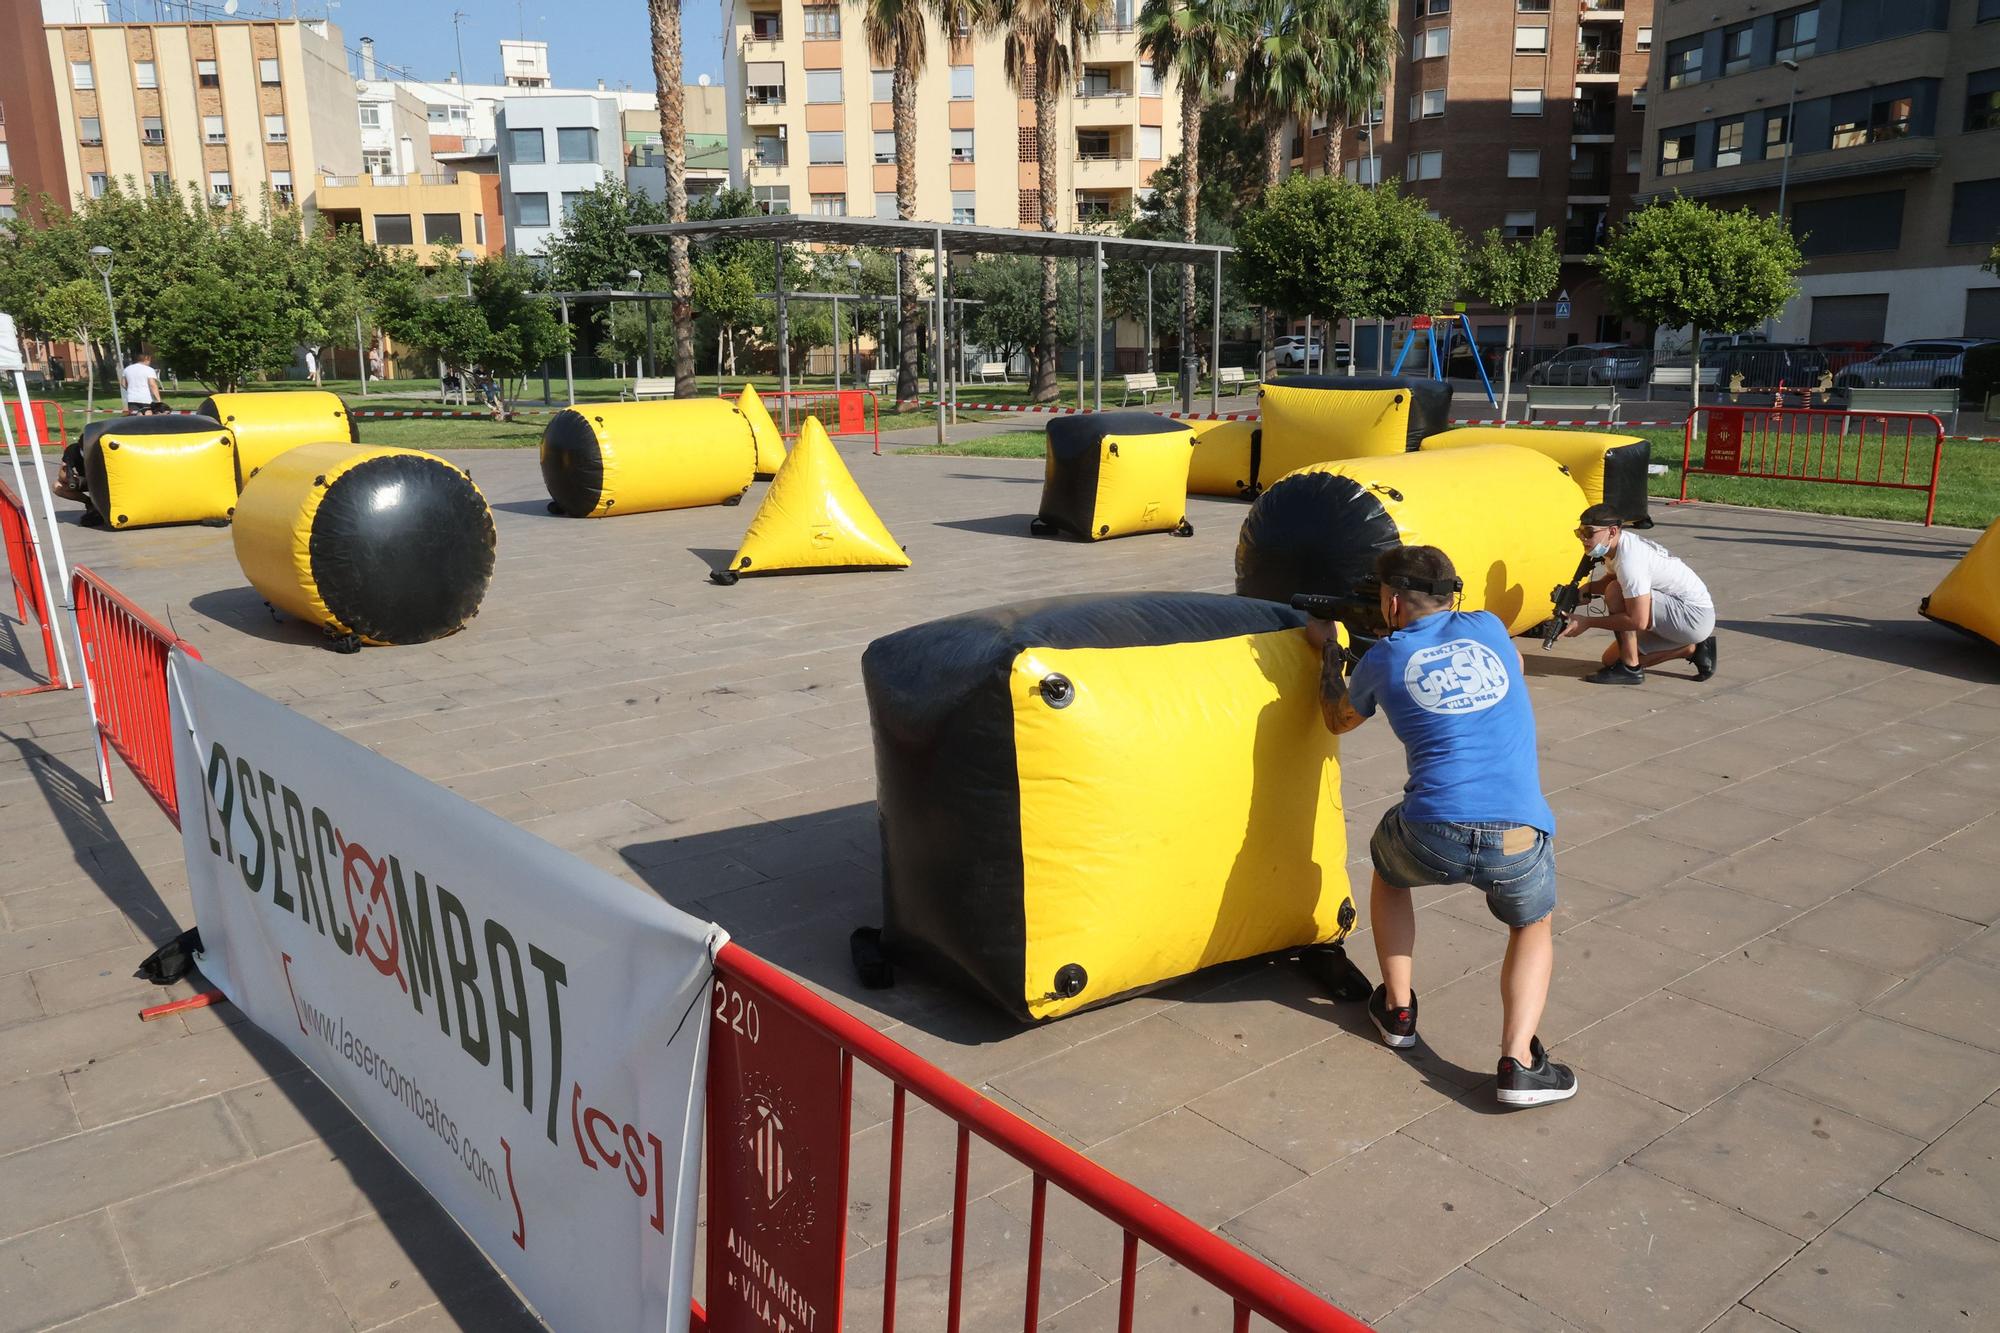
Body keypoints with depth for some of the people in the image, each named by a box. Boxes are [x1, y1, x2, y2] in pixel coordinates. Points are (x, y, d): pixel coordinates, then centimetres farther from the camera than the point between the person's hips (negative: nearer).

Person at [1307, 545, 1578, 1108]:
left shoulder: (1383, 658, 9)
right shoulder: (1488, 627, 14)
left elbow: (1338, 720, 29)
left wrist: (1329, 649, 42)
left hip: (1433, 835, -1)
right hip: (1518, 839, 1)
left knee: (1388, 867, 35)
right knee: (1534, 927, 30)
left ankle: (1397, 1009, 37)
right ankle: (1518, 1063, 10)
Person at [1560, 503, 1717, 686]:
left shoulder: (1629, 560, -30)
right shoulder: (1615, 545, -1)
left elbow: (1638, 621, -31)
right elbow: (1609, 579, 19)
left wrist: (1587, 622, -24)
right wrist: (1587, 588, -3)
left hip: (1695, 616, -10)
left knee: (1615, 592, -25)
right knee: (1611, 659, 10)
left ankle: (1630, 668, -15)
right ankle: (1692, 649, 15)